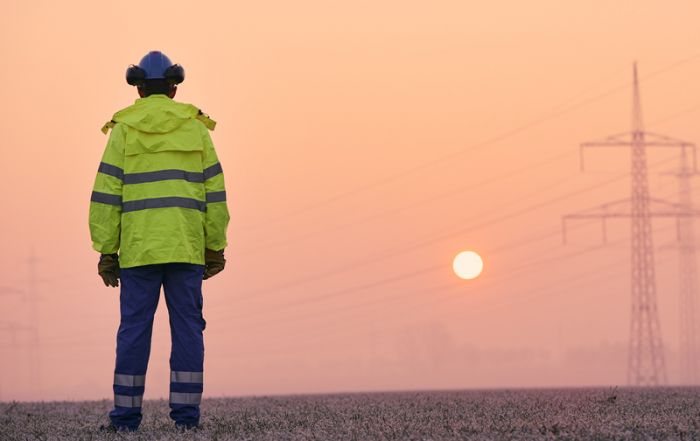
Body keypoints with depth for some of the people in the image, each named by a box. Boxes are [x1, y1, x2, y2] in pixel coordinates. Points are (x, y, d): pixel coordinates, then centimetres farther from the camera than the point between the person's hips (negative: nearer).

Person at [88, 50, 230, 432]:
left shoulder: (124, 130, 2)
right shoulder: (195, 128, 6)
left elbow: (106, 195, -2)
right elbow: (214, 192, 5)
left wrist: (106, 252, 2)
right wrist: (215, 248, 9)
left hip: (138, 248, -1)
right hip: (186, 248, 1)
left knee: (134, 327, 2)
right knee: (187, 326, 3)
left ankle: (127, 413, 1)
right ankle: (185, 411, -1)